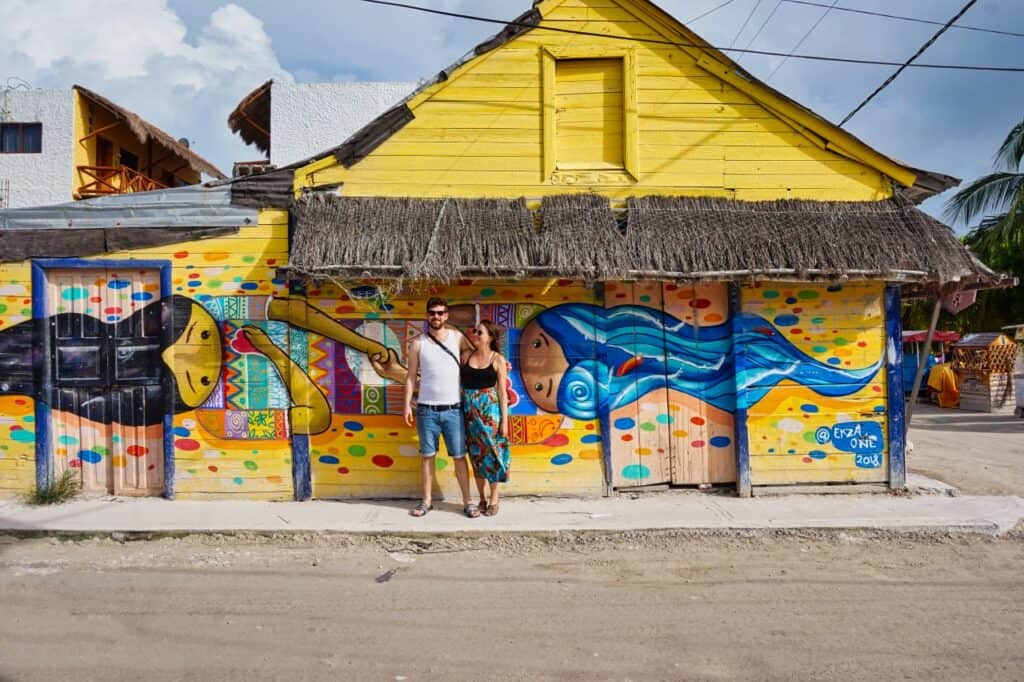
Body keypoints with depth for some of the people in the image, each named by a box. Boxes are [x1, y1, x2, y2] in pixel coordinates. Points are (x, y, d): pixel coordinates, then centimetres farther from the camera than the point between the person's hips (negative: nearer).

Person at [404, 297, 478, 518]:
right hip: (427, 409, 0)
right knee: (428, 456, 8)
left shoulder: (457, 337, 3)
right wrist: (407, 404, -2)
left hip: (453, 409, 0)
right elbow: (411, 376, 3)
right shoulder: (418, 343, 1)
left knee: (459, 456, 3)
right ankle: (427, 501, 19)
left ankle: (467, 502, 11)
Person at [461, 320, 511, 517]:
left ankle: (494, 500, 15)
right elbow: (459, 381, 7)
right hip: (469, 411, 3)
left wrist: (504, 420, -7)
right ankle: (482, 499, 21)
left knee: (491, 452, 2)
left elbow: (502, 391, -4)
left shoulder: (498, 359, -3)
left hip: (490, 410, -3)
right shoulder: (466, 355, 5)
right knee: (476, 454, 9)